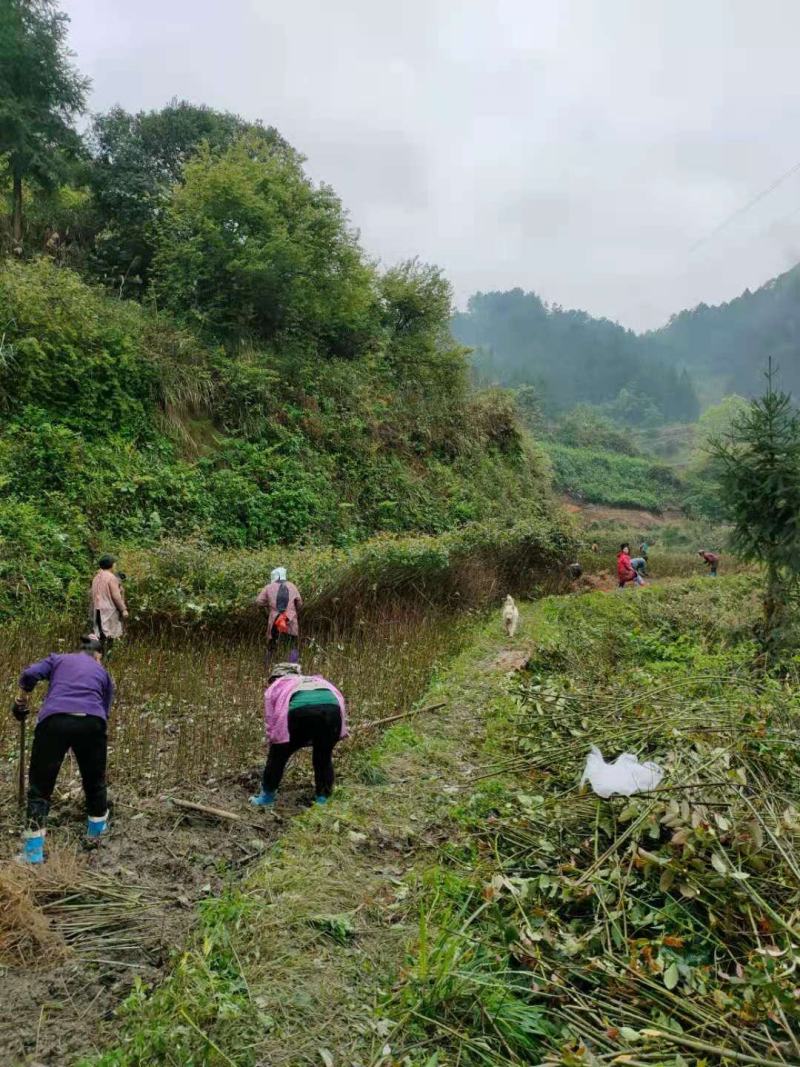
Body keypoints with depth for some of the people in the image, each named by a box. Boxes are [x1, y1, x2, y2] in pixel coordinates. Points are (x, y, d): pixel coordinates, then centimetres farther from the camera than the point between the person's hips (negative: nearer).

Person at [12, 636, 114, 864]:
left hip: (54, 721, -1)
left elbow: (30, 674, 7)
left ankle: (34, 851, 9)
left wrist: (20, 702, 22)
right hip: (92, 723, 1)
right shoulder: (103, 673, 29)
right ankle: (97, 829, 42)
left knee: (40, 785, 12)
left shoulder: (58, 658, 25)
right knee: (95, 779, 24)